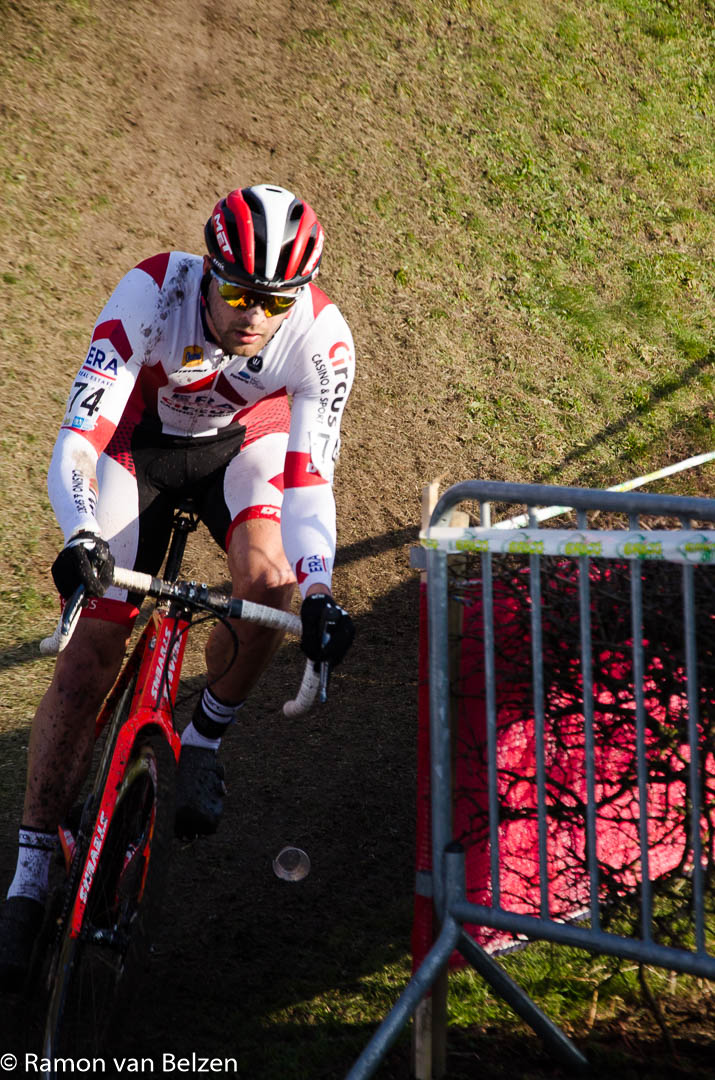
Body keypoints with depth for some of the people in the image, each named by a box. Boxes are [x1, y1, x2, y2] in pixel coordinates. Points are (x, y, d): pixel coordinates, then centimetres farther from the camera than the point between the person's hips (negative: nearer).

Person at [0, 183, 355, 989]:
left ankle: (204, 741, 1)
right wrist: (81, 538, -56)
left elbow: (310, 473, -30)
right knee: (89, 652, -9)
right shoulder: (152, 294, -36)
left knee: (269, 578, -30)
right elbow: (80, 432, -39)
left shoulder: (321, 338, -30)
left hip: (243, 441, 2)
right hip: (139, 443, -1)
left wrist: (319, 592, -45)